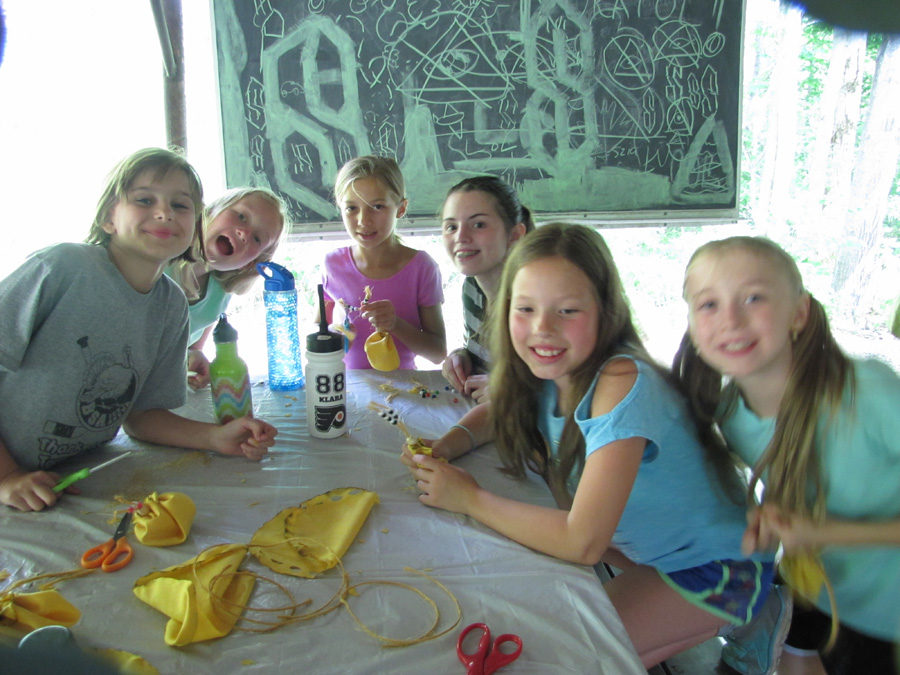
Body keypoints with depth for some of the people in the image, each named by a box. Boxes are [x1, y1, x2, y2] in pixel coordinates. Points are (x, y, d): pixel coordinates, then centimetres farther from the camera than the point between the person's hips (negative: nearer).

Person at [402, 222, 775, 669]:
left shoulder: (621, 382, -32)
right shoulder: (551, 371, -10)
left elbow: (582, 543, -35)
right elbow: (498, 413, 11)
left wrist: (469, 498, -24)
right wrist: (444, 447, -10)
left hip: (717, 570, -7)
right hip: (641, 544, 7)